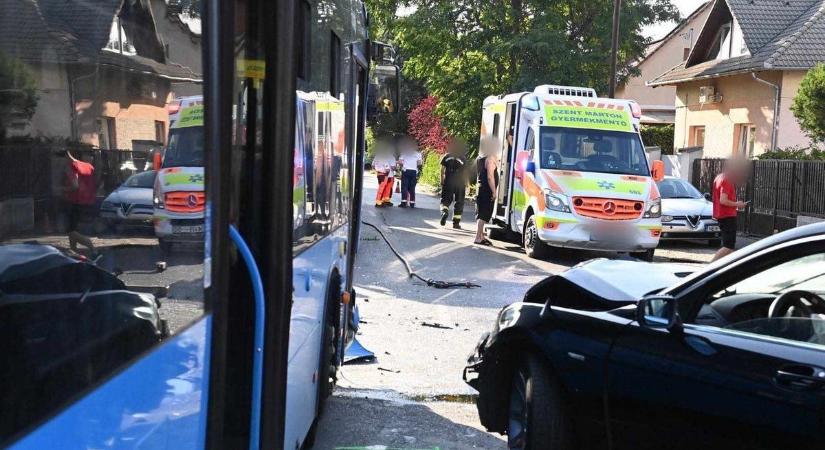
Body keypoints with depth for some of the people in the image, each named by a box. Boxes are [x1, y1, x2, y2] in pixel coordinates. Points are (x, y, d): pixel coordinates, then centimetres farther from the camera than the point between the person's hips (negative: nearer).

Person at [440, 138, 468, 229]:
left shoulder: (447, 156, 2)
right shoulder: (463, 158, -1)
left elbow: (442, 169, 0)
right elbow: (465, 172, -4)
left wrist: (442, 181, 7)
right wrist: (466, 184, 3)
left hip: (448, 182, 1)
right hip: (460, 183, -1)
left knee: (446, 199, 11)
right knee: (459, 202, 7)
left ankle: (444, 211, -21)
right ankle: (456, 222, 6)